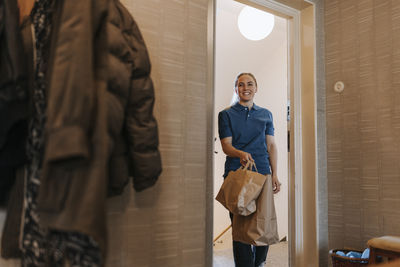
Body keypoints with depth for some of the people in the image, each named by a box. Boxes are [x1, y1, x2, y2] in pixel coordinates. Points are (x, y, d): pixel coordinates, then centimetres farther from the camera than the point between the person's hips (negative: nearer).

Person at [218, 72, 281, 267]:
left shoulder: (266, 114, 16)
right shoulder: (226, 114, 7)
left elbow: (271, 145, 13)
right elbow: (226, 145, -2)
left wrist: (274, 174, 5)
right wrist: (241, 154, -24)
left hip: (262, 173, 3)